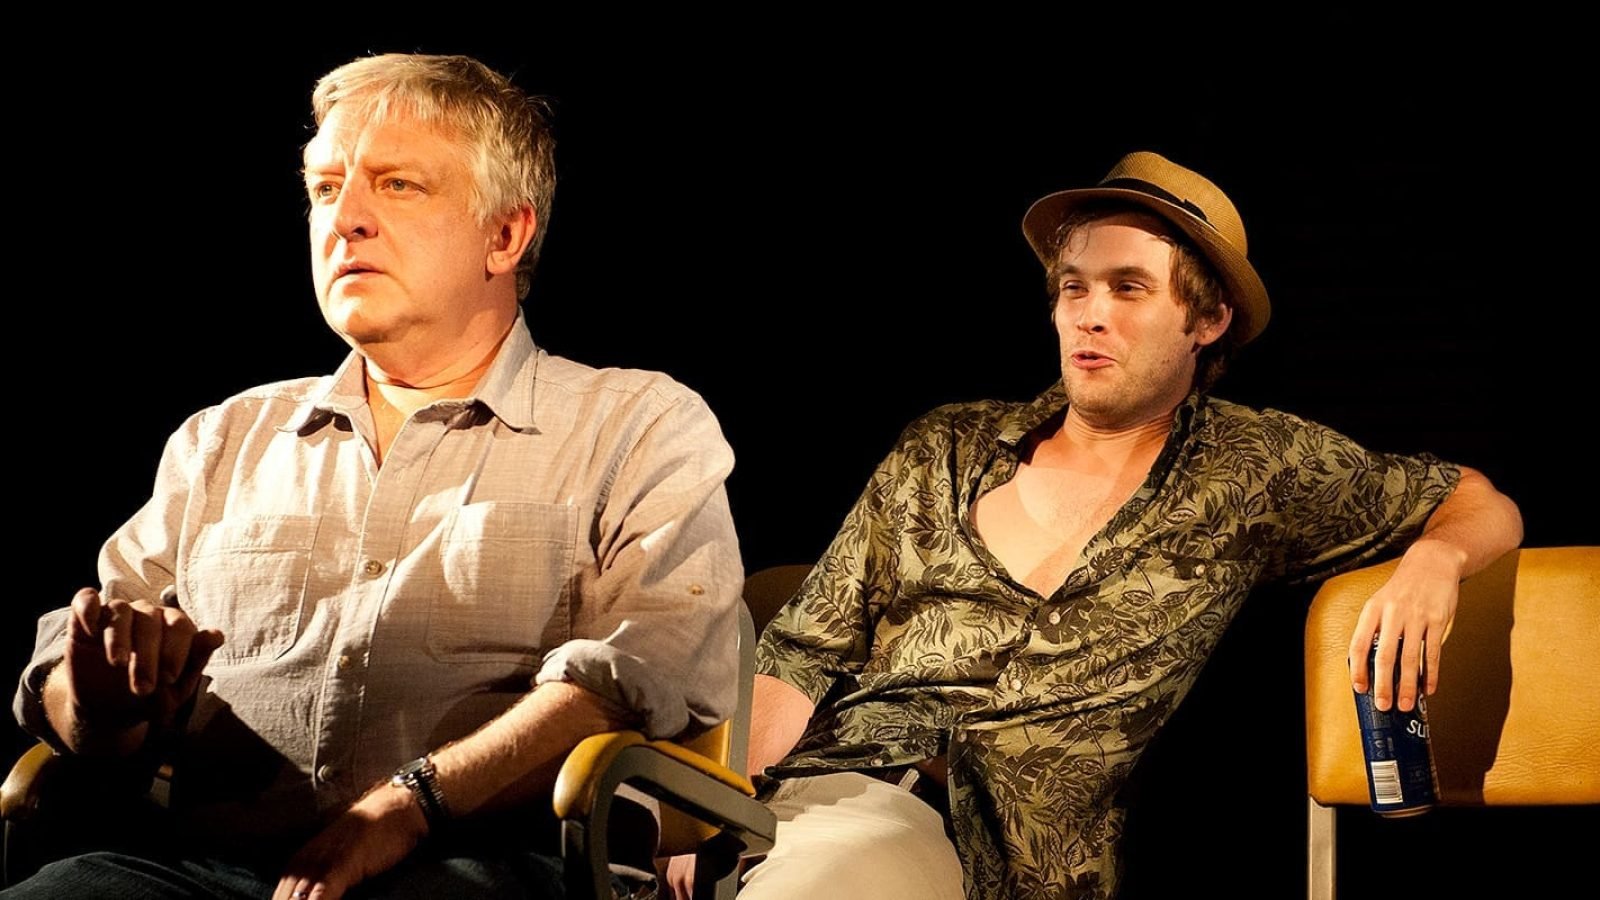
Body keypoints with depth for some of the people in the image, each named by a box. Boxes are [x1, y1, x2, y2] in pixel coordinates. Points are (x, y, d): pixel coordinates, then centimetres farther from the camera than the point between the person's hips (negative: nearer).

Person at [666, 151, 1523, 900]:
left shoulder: (1252, 467, 13)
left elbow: (1483, 506, 21)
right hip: (828, 782, 3)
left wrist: (1434, 560, -4)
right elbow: (803, 656, 17)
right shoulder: (942, 451, 18)